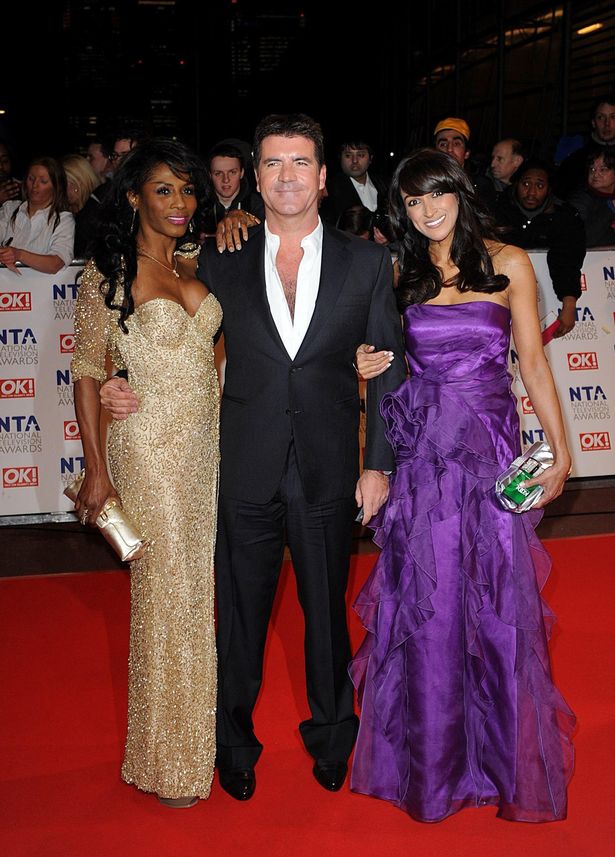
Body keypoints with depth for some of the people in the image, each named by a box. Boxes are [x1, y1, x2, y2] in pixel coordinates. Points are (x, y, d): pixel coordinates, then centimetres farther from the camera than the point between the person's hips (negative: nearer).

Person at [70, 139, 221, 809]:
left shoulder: (198, 264, 8)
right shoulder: (107, 273, -7)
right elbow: (86, 372, -6)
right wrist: (95, 469, -9)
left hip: (210, 443, 6)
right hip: (151, 448, -5)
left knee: (206, 584, 13)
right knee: (166, 589, 4)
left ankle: (203, 727, 32)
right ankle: (167, 759, 22)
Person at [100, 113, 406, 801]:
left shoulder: (365, 261, 2)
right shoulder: (221, 261, 3)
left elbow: (388, 369, 3)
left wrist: (378, 463, 0)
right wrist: (123, 385, -10)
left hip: (329, 473, 0)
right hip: (244, 470, 0)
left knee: (327, 610, 15)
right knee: (240, 615, 13)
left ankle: (331, 735, 39)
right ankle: (234, 741, 36)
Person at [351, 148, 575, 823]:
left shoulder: (508, 264, 2)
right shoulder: (400, 274, 8)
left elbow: (532, 361, 3)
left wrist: (560, 449, -1)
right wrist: (366, 367, -6)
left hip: (489, 450, -1)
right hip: (419, 450, 2)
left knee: (496, 602, 3)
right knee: (422, 603, 6)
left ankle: (501, 756, 23)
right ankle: (428, 759, 24)